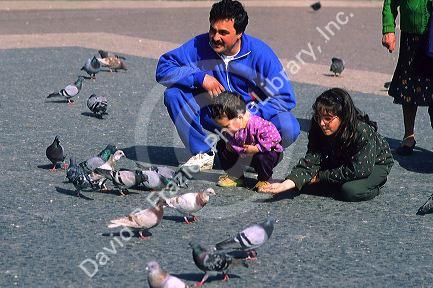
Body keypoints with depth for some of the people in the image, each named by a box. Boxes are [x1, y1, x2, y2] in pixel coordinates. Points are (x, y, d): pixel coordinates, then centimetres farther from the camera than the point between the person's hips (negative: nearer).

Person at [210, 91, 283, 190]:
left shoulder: (256, 124, -38)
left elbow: (274, 137, -40)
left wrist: (256, 148, -35)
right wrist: (228, 143, -11)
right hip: (243, 155, 7)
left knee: (261, 158, -41)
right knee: (221, 145, 1)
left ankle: (263, 180, -8)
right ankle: (235, 177, 9)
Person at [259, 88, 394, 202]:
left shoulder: (364, 133, -36)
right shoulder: (318, 130, -21)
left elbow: (357, 170, -34)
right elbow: (310, 161, -26)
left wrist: (320, 177, -27)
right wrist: (287, 184, -43)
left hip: (375, 164, -5)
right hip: (342, 163, 5)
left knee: (350, 191, -33)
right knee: (305, 183, -9)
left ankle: (372, 187, -2)